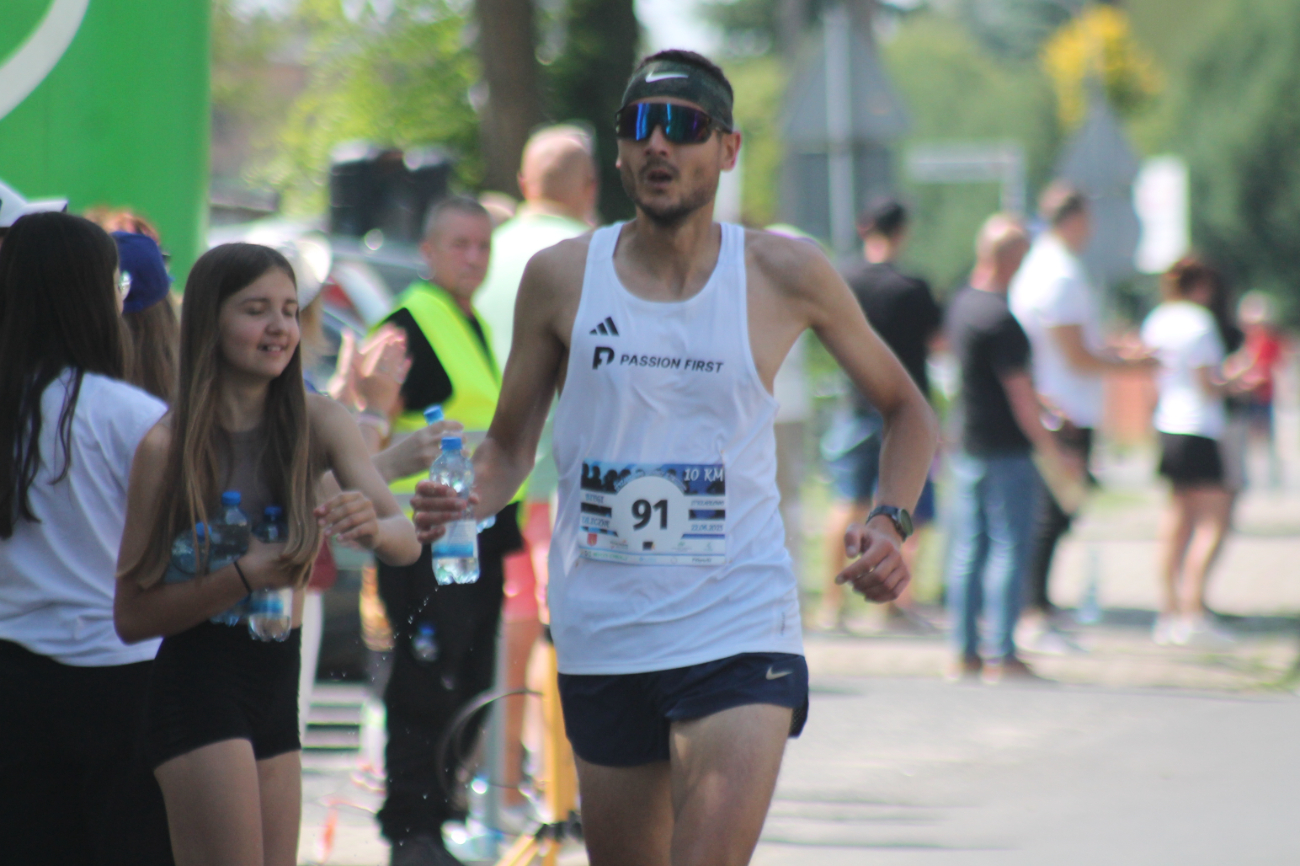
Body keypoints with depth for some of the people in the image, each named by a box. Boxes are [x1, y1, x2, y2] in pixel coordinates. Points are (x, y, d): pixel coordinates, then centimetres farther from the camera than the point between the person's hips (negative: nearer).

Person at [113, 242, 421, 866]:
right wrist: (243, 576, -23)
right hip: (199, 684, -6)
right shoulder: (168, 446, -10)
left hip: (279, 685, 6)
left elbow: (406, 543, -9)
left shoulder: (317, 423, 2)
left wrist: (371, 527, -32)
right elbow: (131, 615, -10)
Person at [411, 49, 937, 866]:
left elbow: (906, 409, 12)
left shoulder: (784, 274, -2)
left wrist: (890, 523, -6)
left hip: (740, 634, -3)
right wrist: (463, 502, -11)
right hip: (602, 637, 3)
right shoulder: (562, 277, 2)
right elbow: (510, 445, 11)